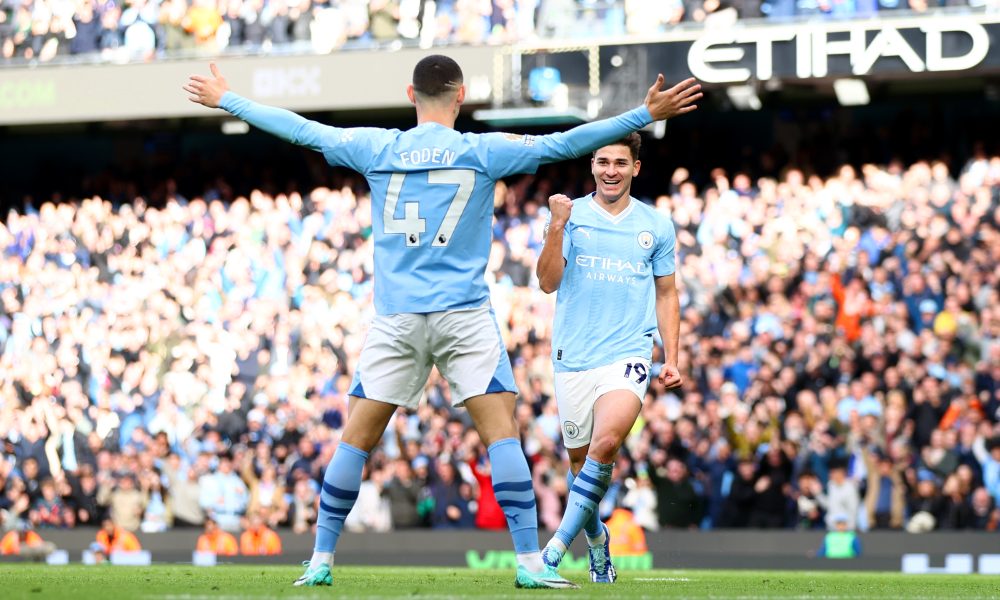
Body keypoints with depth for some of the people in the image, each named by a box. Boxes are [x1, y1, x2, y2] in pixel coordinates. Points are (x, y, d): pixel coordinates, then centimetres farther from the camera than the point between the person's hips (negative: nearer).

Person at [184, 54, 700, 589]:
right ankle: (530, 562, -9)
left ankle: (320, 561, 11)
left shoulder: (376, 148, 5)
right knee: (502, 434, -3)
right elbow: (564, 144, -3)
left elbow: (300, 130, 14)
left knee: (356, 439, 8)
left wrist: (226, 100, 26)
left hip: (395, 319, 2)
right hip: (464, 317, -2)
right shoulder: (482, 151, -1)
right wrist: (646, 114, 1)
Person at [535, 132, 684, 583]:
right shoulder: (571, 215, 4)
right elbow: (548, 282, -4)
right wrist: (556, 227, -16)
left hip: (628, 355, -1)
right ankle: (596, 538, 32)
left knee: (606, 442, -25)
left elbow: (666, 294, 16)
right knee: (579, 459, 7)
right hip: (573, 356, 1)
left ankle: (560, 542, -19)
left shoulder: (656, 226, 9)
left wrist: (672, 358, 9)